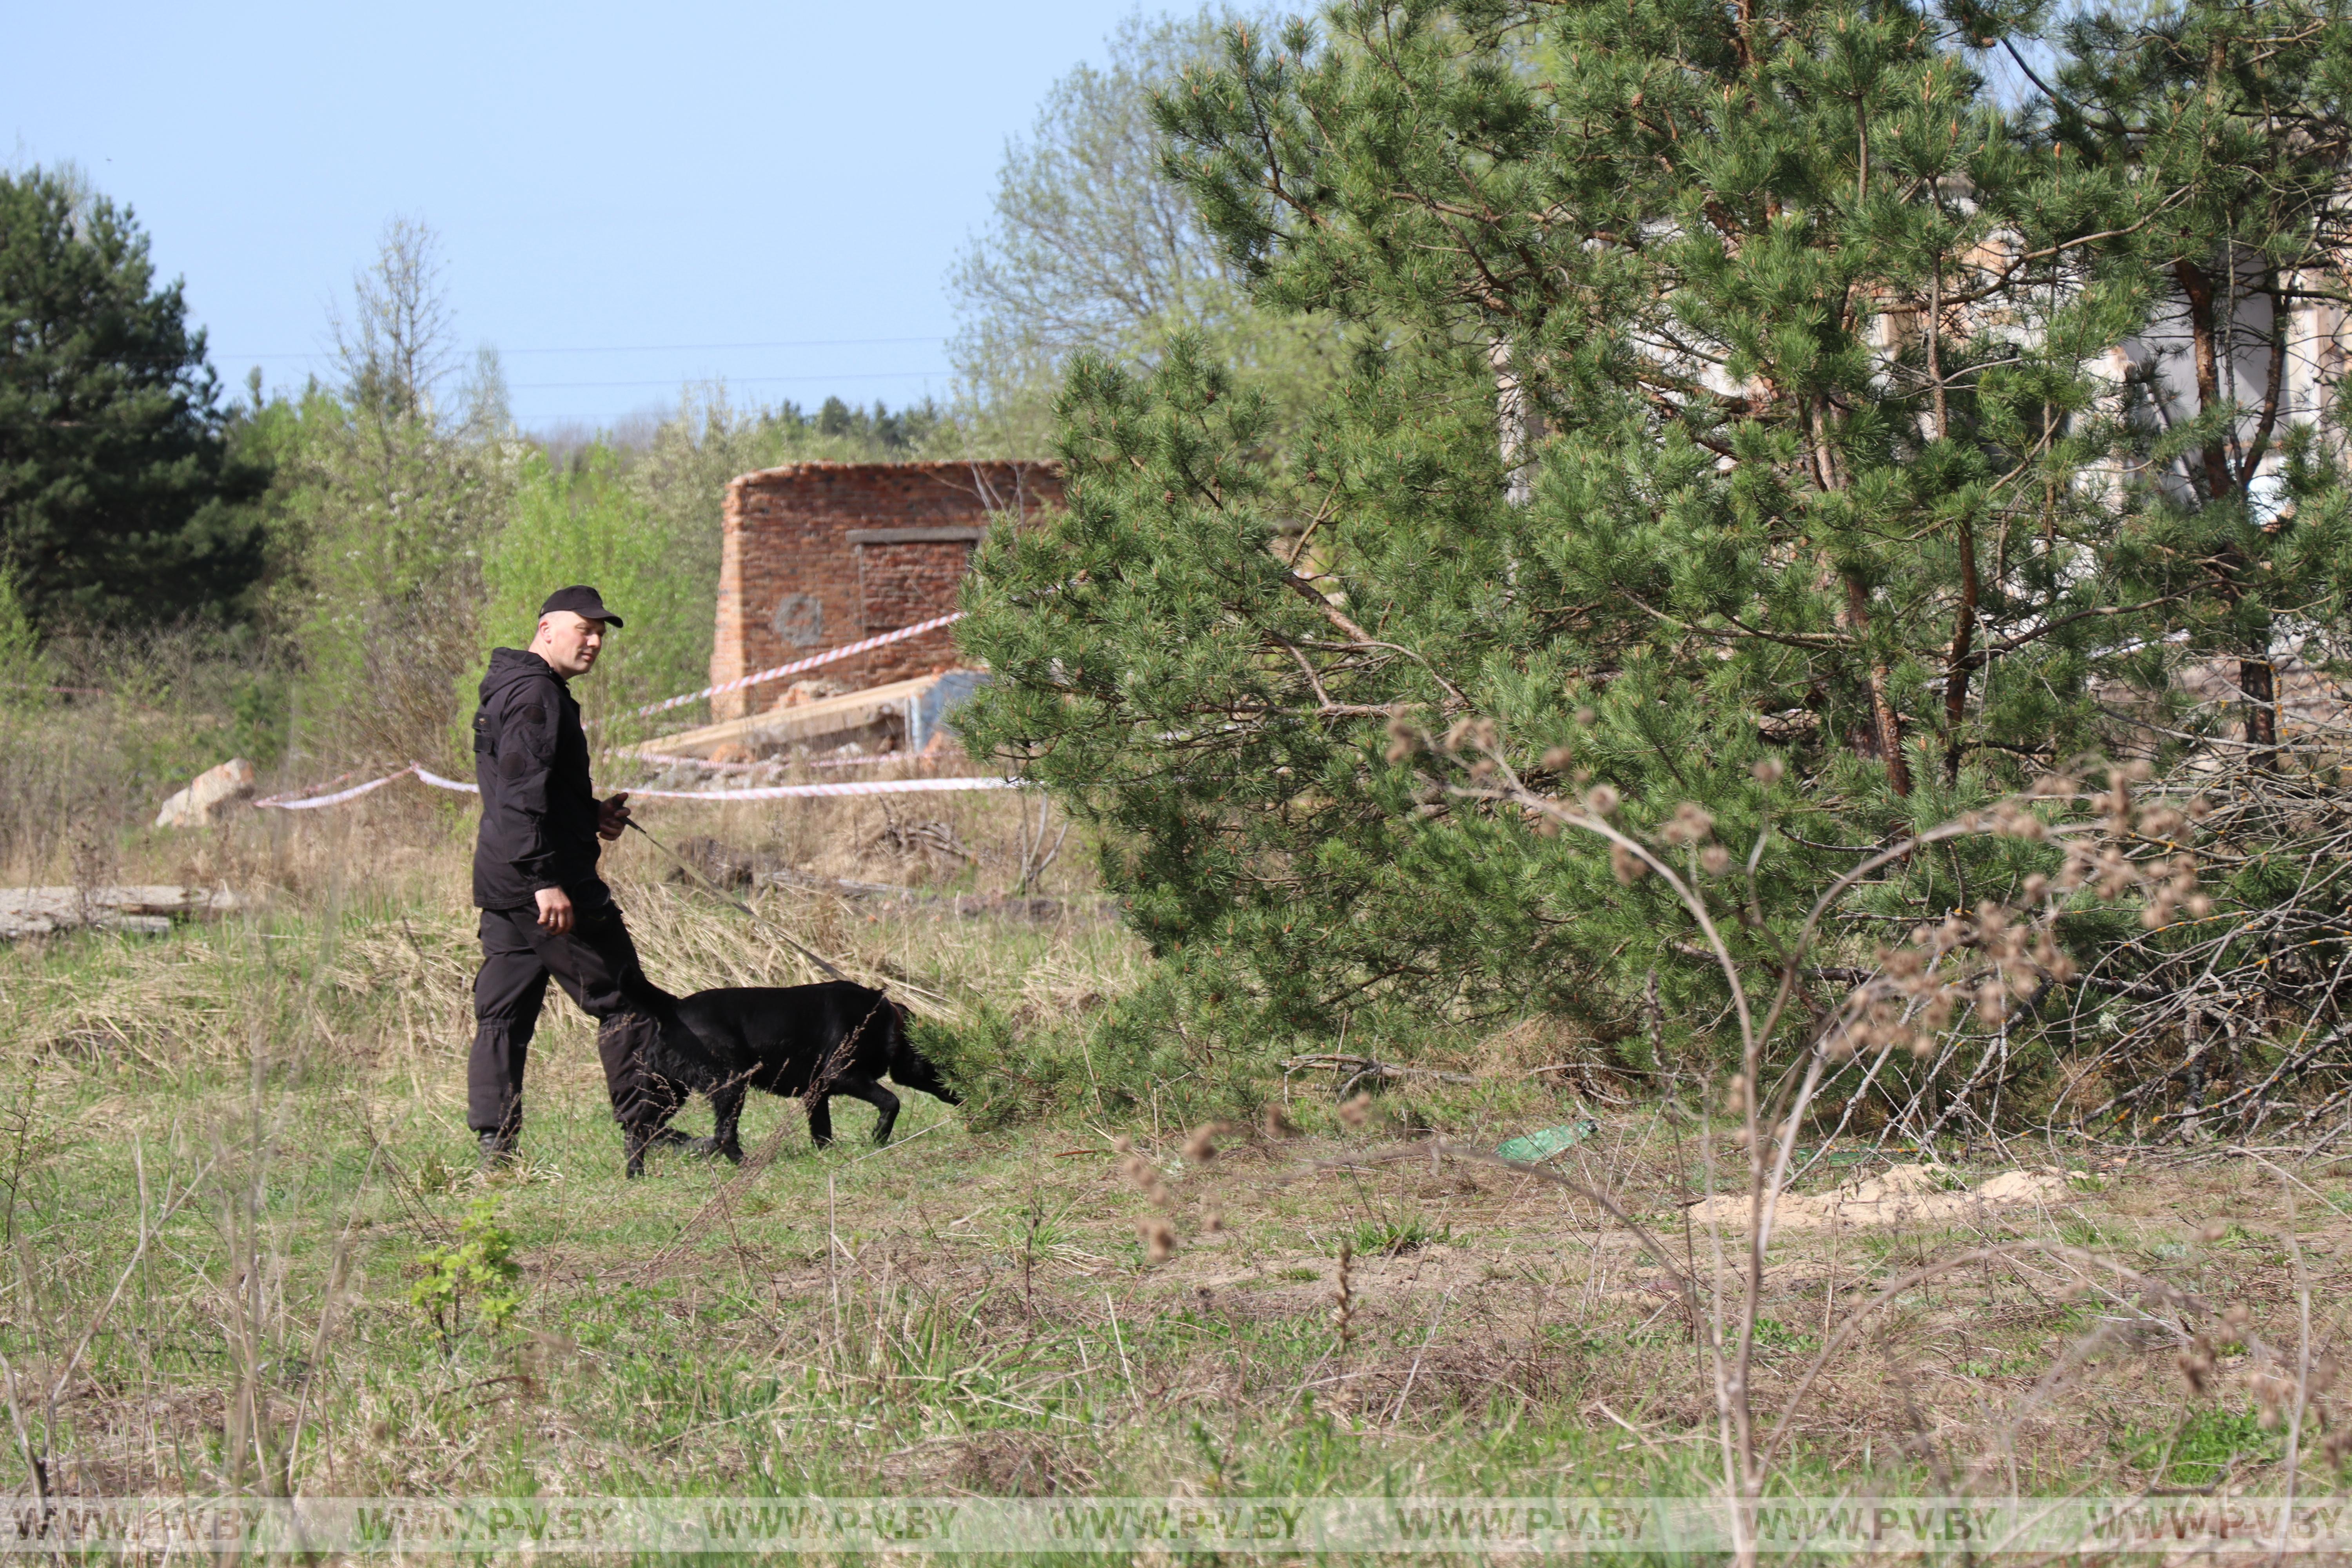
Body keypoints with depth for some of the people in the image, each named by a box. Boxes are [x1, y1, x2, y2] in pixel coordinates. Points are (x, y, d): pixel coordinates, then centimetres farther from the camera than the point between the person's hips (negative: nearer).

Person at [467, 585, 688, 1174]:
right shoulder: (535, 694, -13)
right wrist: (546, 881, -26)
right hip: (543, 881, -11)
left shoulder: (505, 691, 21)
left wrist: (592, 815, 15)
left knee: (502, 1014, 6)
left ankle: (494, 1148, 4)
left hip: (500, 882, 11)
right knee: (625, 1003, -3)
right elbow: (524, 795, -22)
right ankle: (647, 1135, -2)